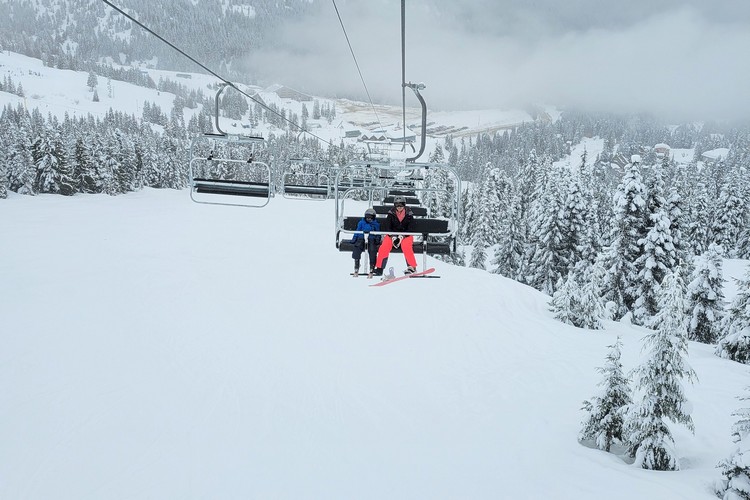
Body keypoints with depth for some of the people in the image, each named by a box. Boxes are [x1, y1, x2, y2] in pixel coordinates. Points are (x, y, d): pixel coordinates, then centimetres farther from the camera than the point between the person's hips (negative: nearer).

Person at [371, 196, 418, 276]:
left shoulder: (409, 214, -4)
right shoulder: (391, 213, -1)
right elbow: (386, 227, -5)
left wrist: (402, 236, -22)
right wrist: (393, 237, -19)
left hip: (406, 235, -1)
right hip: (392, 234, 1)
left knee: (406, 246, -33)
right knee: (384, 247, -25)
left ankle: (412, 267, -24)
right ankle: (379, 268, -17)